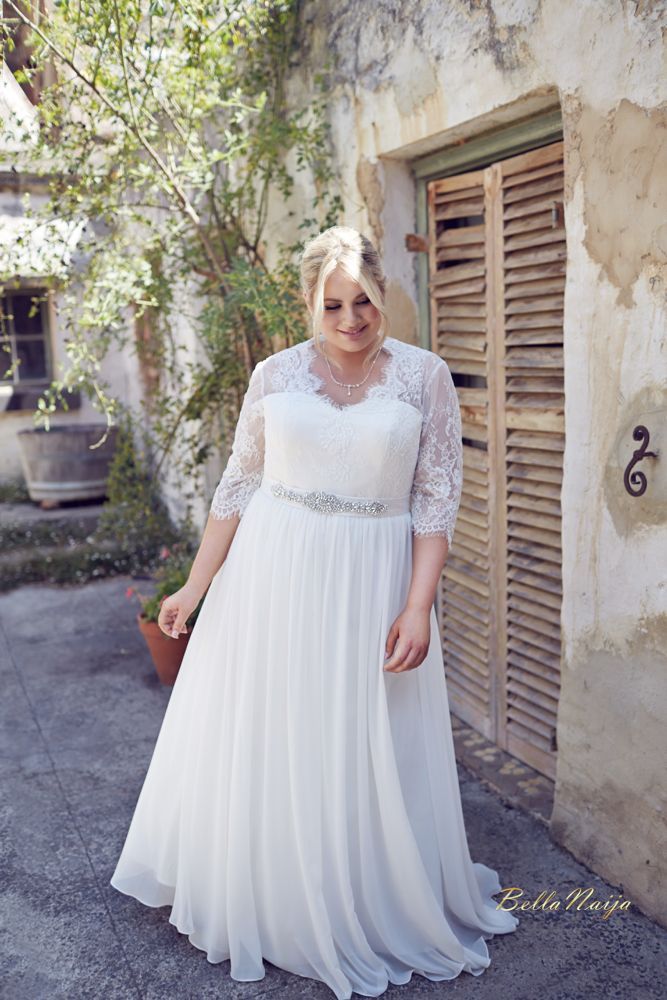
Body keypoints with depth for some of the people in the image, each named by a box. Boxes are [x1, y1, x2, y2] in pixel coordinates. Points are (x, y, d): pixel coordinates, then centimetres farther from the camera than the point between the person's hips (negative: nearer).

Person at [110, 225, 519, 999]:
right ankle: (263, 903, 38)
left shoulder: (425, 376, -3)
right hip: (272, 575, 2)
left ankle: (377, 912, 37)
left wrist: (418, 605, -11)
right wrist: (195, 586, 4)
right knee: (261, 740, 13)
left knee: (367, 754, 10)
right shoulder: (275, 375, 1)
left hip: (371, 582, -1)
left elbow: (437, 499, -4)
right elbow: (237, 485, 5)